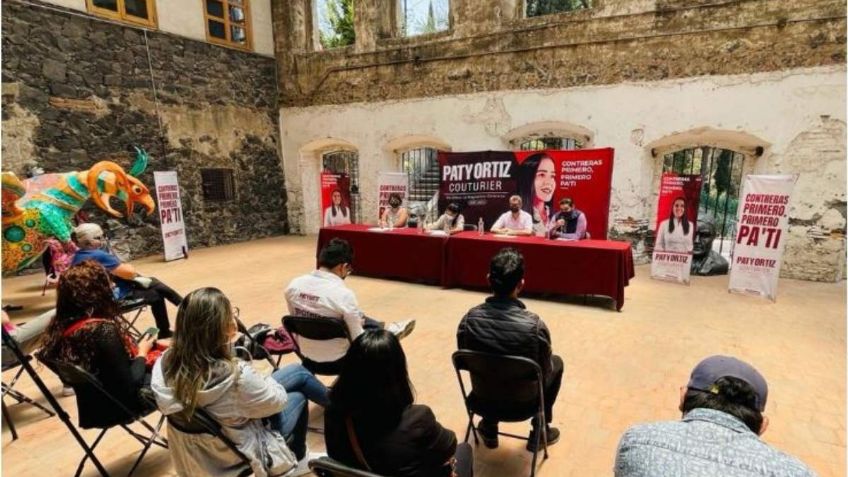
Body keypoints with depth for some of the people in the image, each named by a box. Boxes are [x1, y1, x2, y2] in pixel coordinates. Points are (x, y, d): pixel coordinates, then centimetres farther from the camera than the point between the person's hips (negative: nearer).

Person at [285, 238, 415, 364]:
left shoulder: (293, 285, -11)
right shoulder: (344, 294, -28)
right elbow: (358, 341, -19)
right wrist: (358, 324, 4)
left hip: (306, 354, 6)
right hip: (336, 360, -5)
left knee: (358, 317, 24)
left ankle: (386, 329, 44)